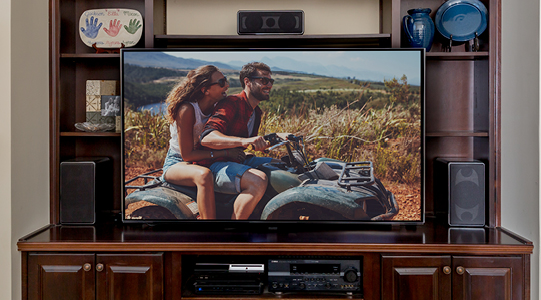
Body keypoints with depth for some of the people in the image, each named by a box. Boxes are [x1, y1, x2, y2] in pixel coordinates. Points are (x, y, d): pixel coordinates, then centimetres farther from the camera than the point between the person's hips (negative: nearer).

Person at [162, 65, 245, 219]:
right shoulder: (187, 110, -23)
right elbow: (187, 154, -25)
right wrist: (225, 153, -27)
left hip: (203, 161, 7)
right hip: (177, 163, -7)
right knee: (204, 175, -39)